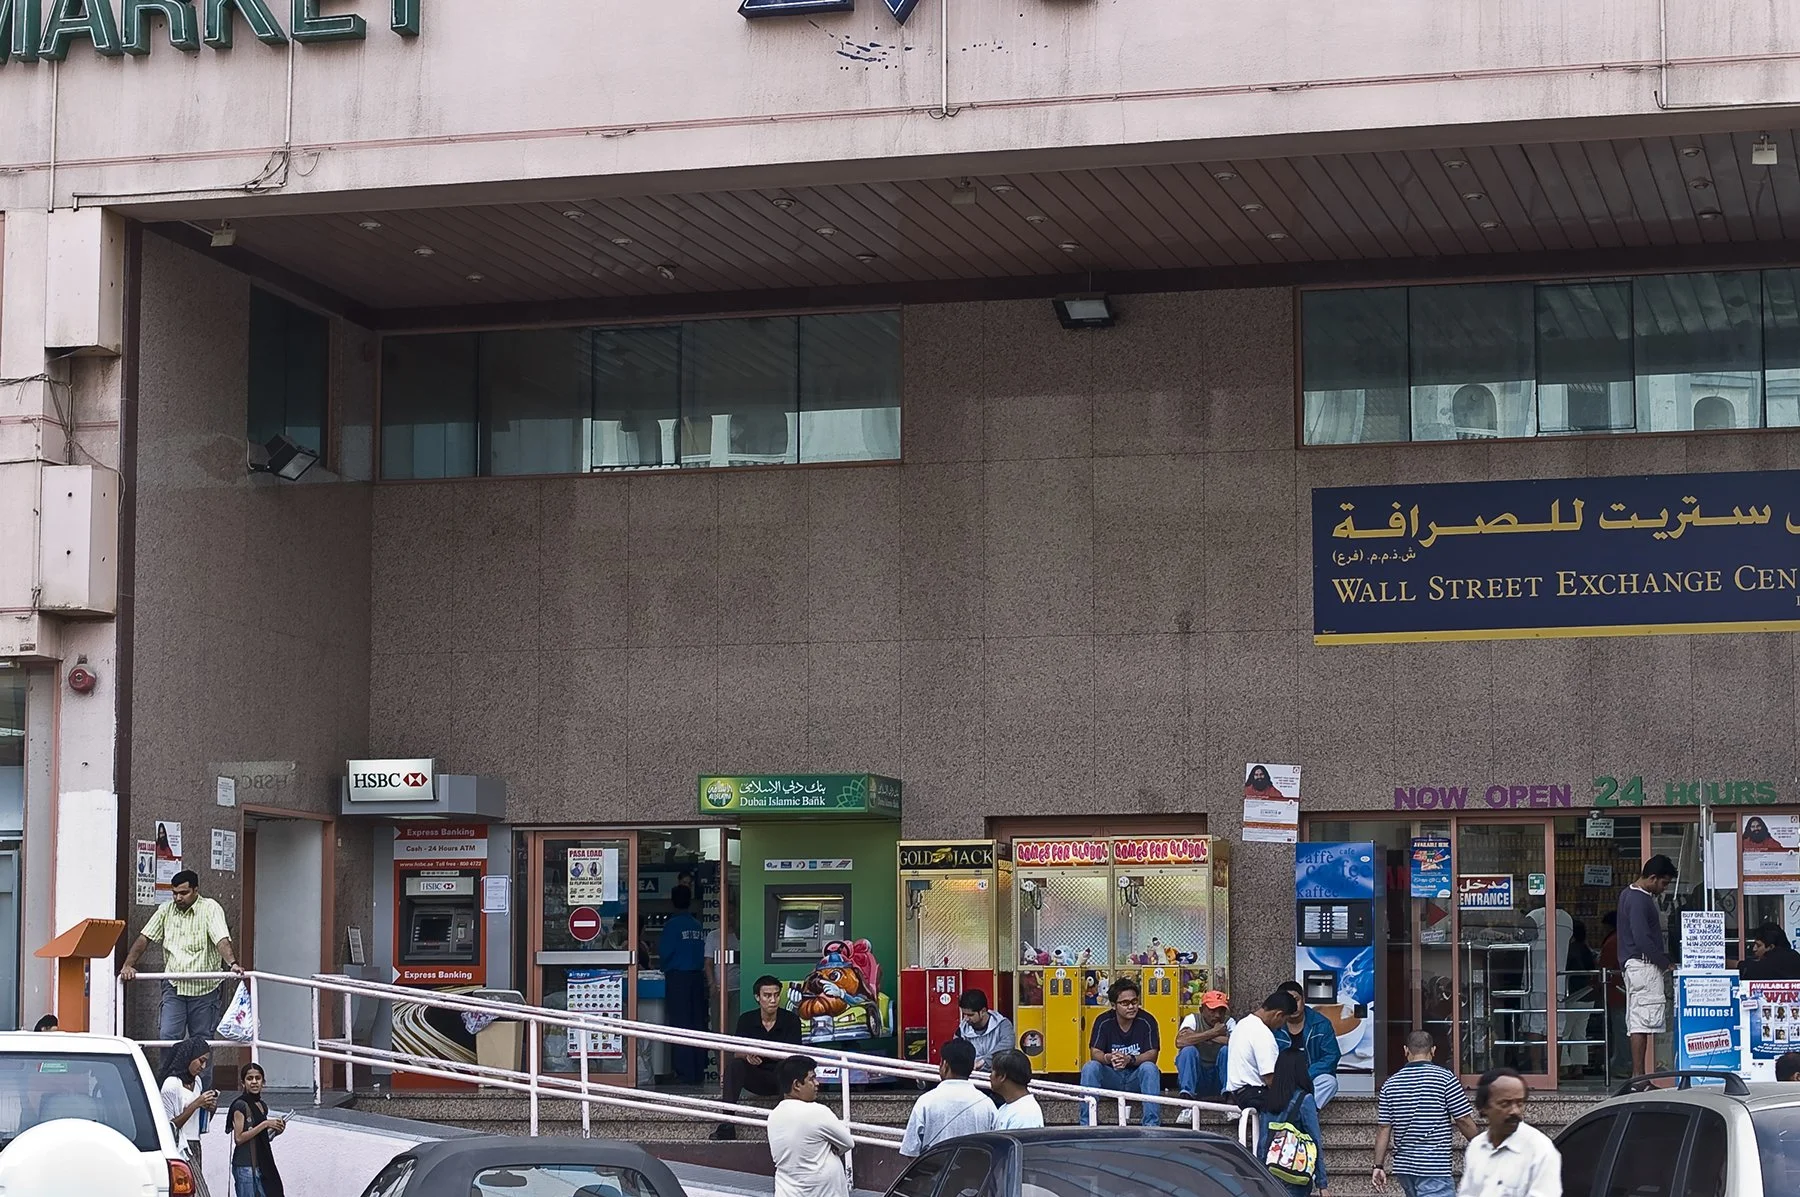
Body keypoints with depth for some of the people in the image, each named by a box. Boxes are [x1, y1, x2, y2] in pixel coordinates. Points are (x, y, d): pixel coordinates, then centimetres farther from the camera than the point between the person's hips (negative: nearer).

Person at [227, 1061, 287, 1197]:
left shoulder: (262, 1106, 14)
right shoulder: (240, 1105, -9)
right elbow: (238, 1138, -15)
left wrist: (275, 1131, 2)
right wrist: (265, 1124, -16)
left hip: (262, 1165, 8)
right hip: (245, 1166, -8)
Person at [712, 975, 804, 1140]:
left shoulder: (791, 1020, -6)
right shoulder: (746, 1019, 0)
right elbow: (737, 1053, -10)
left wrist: (762, 1053, -33)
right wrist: (748, 1055, -35)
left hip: (781, 1078, -2)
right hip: (756, 1077, 2)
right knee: (734, 1065, -26)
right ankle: (726, 1125, -31)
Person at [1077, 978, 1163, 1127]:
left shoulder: (1146, 1021, -7)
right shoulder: (1103, 1022, -4)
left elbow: (1152, 1055, -14)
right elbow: (1095, 1052, -13)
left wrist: (1130, 1060, -35)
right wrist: (1108, 1058, -38)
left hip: (1136, 1078, -1)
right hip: (1111, 1077, 1)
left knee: (1149, 1068, -32)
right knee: (1089, 1067, -26)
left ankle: (1152, 1124, -34)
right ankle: (1086, 1124, -25)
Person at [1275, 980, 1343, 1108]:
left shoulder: (1321, 1024, -3)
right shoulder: (1274, 1027, -3)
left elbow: (1332, 1056, -6)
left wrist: (1307, 1075, -18)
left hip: (1313, 1077, 0)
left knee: (1329, 1082, -32)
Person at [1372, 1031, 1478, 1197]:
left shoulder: (1391, 1084, 6)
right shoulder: (1446, 1078, -7)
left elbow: (1383, 1129, 5)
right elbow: (1464, 1121, -6)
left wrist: (1379, 1166, 9)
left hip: (1403, 1165, 6)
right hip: (1435, 1165, -6)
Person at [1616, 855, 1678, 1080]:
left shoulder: (1630, 894, 18)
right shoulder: (1639, 900, -15)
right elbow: (1642, 939, -21)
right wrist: (1665, 963, -13)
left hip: (1634, 966, 11)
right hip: (1643, 964, -11)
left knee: (1637, 1020, 8)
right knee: (1644, 1020, -11)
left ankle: (1637, 1076, 9)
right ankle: (1639, 1076, -12)